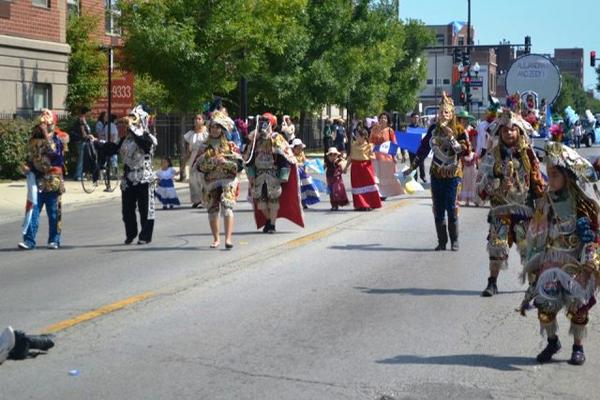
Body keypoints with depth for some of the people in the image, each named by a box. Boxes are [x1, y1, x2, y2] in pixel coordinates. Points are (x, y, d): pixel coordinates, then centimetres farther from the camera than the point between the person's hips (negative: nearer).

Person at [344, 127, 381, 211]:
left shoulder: (369, 146, -4)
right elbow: (351, 157, 13)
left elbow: (373, 157, 0)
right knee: (358, 187, 4)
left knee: (369, 185, -2)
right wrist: (346, 167, 13)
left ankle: (370, 204, 9)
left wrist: (371, 157, -23)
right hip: (356, 167, 3)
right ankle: (360, 205, 11)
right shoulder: (353, 145, 6)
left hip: (366, 166, -3)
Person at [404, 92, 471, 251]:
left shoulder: (458, 130, -3)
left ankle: (454, 241, 7)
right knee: (438, 209, 3)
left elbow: (466, 150, -13)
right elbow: (423, 149, 14)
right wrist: (412, 167, 16)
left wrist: (451, 138, -19)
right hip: (436, 173, 3)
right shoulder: (433, 129, 6)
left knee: (451, 207, -5)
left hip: (453, 174, -3)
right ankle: (442, 241, 11)